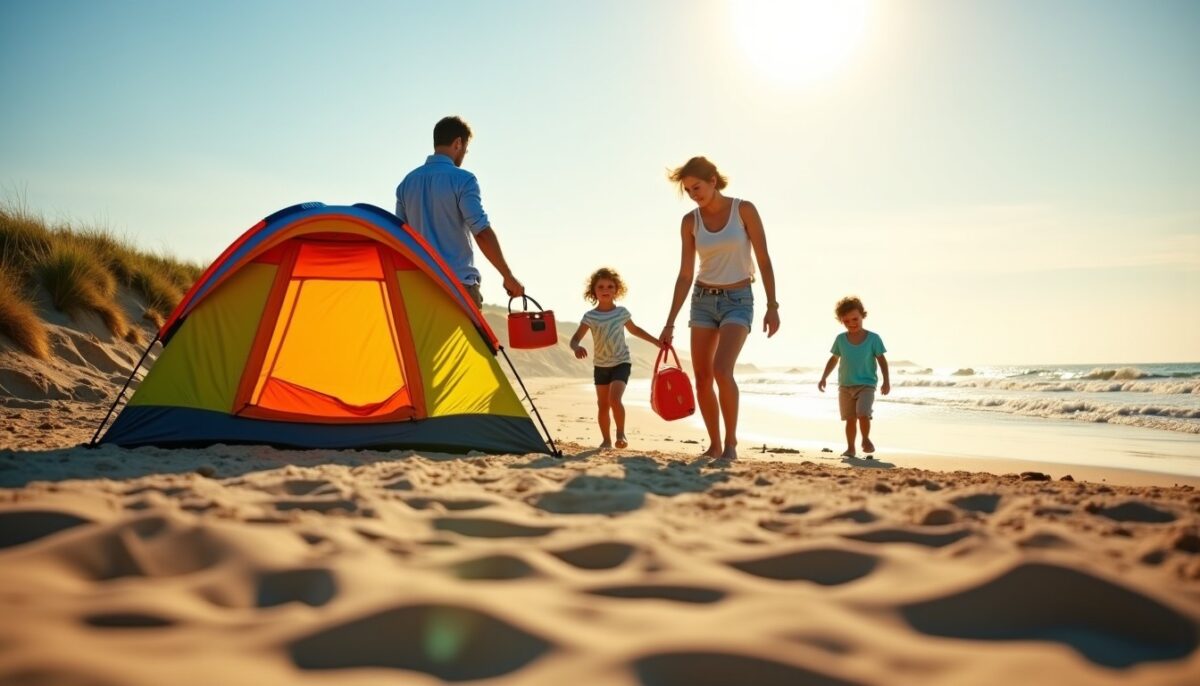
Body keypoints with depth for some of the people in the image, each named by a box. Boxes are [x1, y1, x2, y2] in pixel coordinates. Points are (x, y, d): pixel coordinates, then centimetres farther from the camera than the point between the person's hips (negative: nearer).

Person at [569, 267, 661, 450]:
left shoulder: (622, 313, -2)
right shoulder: (590, 316, -7)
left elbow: (634, 330, 18)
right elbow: (574, 339, -14)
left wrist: (657, 342, 19)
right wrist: (577, 348, -37)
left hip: (621, 363, -1)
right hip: (601, 366, 2)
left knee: (615, 399, -20)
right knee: (602, 405, 7)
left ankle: (621, 433, -2)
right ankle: (606, 440, 22)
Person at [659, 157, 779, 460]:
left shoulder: (744, 210, -6)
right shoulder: (690, 221, 2)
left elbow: (763, 261, -5)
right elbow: (685, 275, 4)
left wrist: (772, 305, -11)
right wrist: (670, 322, 1)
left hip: (738, 301, -4)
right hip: (703, 301, 4)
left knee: (722, 370, -22)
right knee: (702, 378, 2)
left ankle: (731, 441, -7)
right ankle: (714, 445, 15)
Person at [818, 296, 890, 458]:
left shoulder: (873, 338, -6)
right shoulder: (840, 339, 1)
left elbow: (882, 360, -1)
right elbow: (834, 359, 12)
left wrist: (886, 381, -7)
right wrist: (824, 378, 9)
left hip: (866, 385, -3)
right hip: (845, 386, 3)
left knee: (863, 414, -19)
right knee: (850, 419, 7)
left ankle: (866, 440, 6)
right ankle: (850, 448, 20)